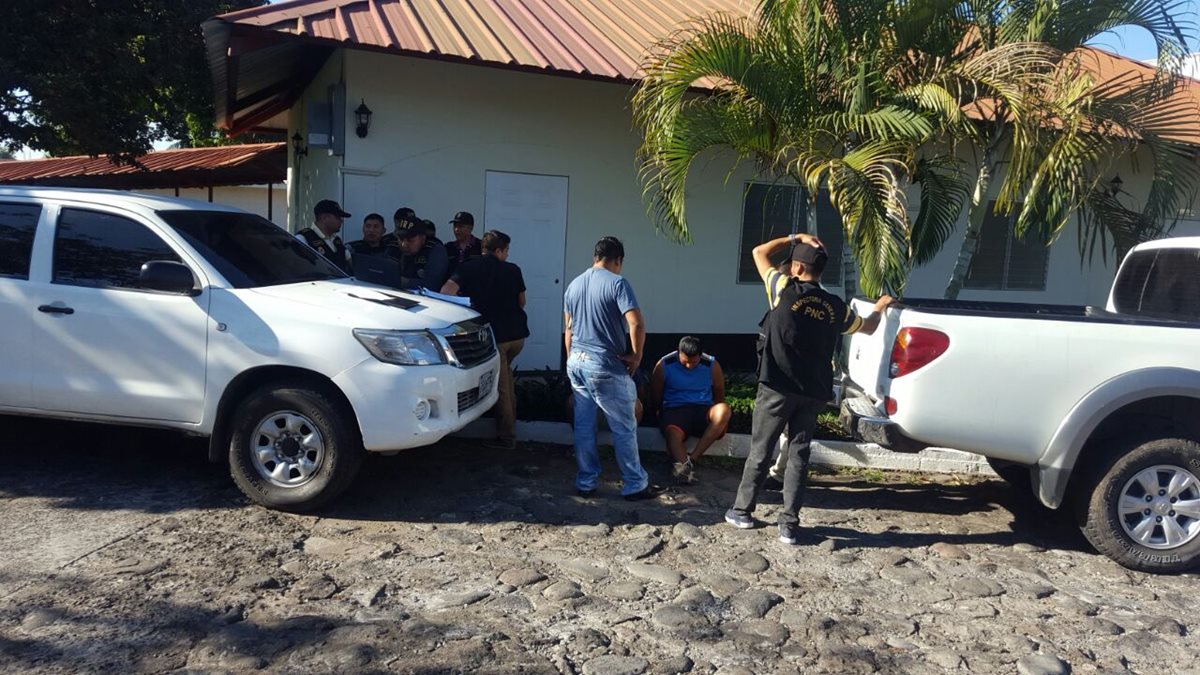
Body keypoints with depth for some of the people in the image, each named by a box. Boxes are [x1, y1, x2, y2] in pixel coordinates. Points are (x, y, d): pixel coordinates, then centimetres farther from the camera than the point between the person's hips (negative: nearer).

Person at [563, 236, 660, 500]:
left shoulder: (574, 285, 11)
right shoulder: (617, 283, -12)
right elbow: (636, 323, -22)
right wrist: (636, 356, -9)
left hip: (576, 362, 7)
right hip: (605, 365, -7)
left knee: (583, 426, 13)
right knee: (624, 428, 5)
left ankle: (586, 483, 20)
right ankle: (635, 485, 13)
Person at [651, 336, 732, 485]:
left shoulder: (712, 365, 3)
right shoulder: (664, 365, -1)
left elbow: (719, 395, 13)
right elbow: (655, 397, 9)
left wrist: (713, 416, 2)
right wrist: (664, 415, 1)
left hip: (703, 410, 2)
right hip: (675, 410, -2)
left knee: (724, 409, -33)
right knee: (672, 433, -37)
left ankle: (692, 458, -33)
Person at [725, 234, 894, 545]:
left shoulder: (785, 290, -7)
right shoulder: (836, 307, 5)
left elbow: (759, 252, 7)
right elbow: (868, 327, 24)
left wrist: (794, 237, 12)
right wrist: (880, 308, 44)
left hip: (777, 388, -3)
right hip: (814, 393, 3)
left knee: (760, 451, 9)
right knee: (798, 456, 9)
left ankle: (742, 511, 20)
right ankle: (789, 524, 9)